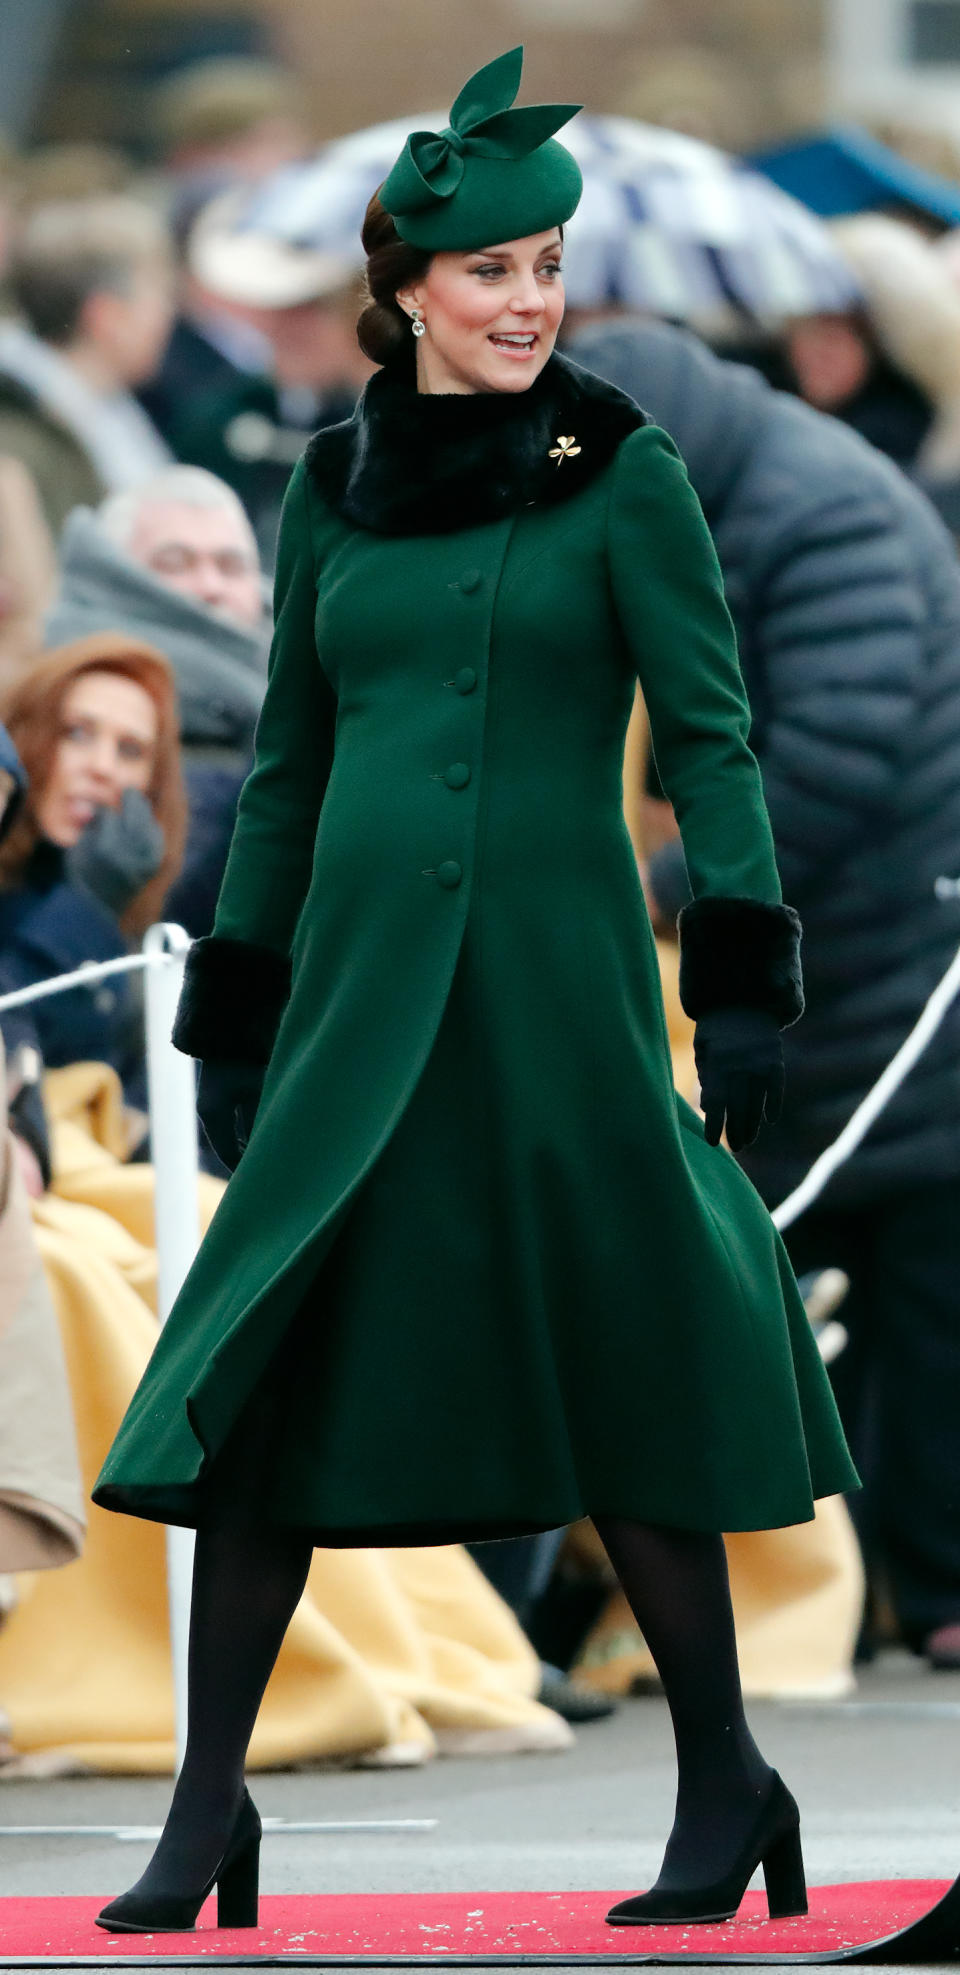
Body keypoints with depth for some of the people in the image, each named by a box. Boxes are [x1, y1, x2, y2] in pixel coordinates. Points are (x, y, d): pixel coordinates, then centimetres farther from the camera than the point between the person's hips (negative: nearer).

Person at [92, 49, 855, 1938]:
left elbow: (708, 736, -4)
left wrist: (745, 982, -12)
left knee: (616, 1379, 0)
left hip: (554, 968, -4)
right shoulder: (335, 487, 10)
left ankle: (725, 1785, 13)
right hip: (359, 973, 4)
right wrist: (232, 1010, 14)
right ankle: (208, 1809, 3)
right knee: (259, 1376, -2)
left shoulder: (621, 475, -1)